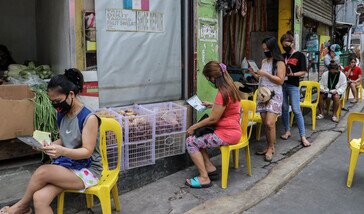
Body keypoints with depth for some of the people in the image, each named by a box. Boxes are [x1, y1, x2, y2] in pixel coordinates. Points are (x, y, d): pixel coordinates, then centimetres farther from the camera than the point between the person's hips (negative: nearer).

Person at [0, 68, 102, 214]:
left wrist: (62, 151, -34)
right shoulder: (62, 115, 5)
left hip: (87, 169, -6)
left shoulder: (89, 118, -17)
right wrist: (48, 146, -4)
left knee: (42, 172, -25)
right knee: (39, 198, -20)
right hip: (67, 165, 6)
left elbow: (87, 152, -17)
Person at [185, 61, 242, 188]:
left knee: (190, 142, -8)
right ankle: (210, 169, 12)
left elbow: (213, 119, -18)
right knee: (196, 138, 16)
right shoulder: (229, 87, 7)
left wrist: (194, 127, -8)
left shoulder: (223, 93, -23)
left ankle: (204, 178, -3)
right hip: (230, 129, 10)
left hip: (226, 134, -10)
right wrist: (211, 105, 20)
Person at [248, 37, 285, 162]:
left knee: (270, 123, -13)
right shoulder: (264, 61, 14)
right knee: (265, 123, 5)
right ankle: (269, 147, 16)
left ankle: (271, 148, 2)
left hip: (274, 95, -6)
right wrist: (254, 74, 5)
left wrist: (266, 74, -15)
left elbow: (280, 81, -11)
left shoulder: (279, 62, -5)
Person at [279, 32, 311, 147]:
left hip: (293, 86, -5)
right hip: (282, 85, 5)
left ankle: (303, 136, -1)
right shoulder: (283, 56, 13)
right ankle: (287, 131, 24)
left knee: (296, 110, -7)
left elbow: (303, 72, -5)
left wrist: (292, 74, -20)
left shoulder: (300, 55, -1)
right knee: (284, 109, 9)